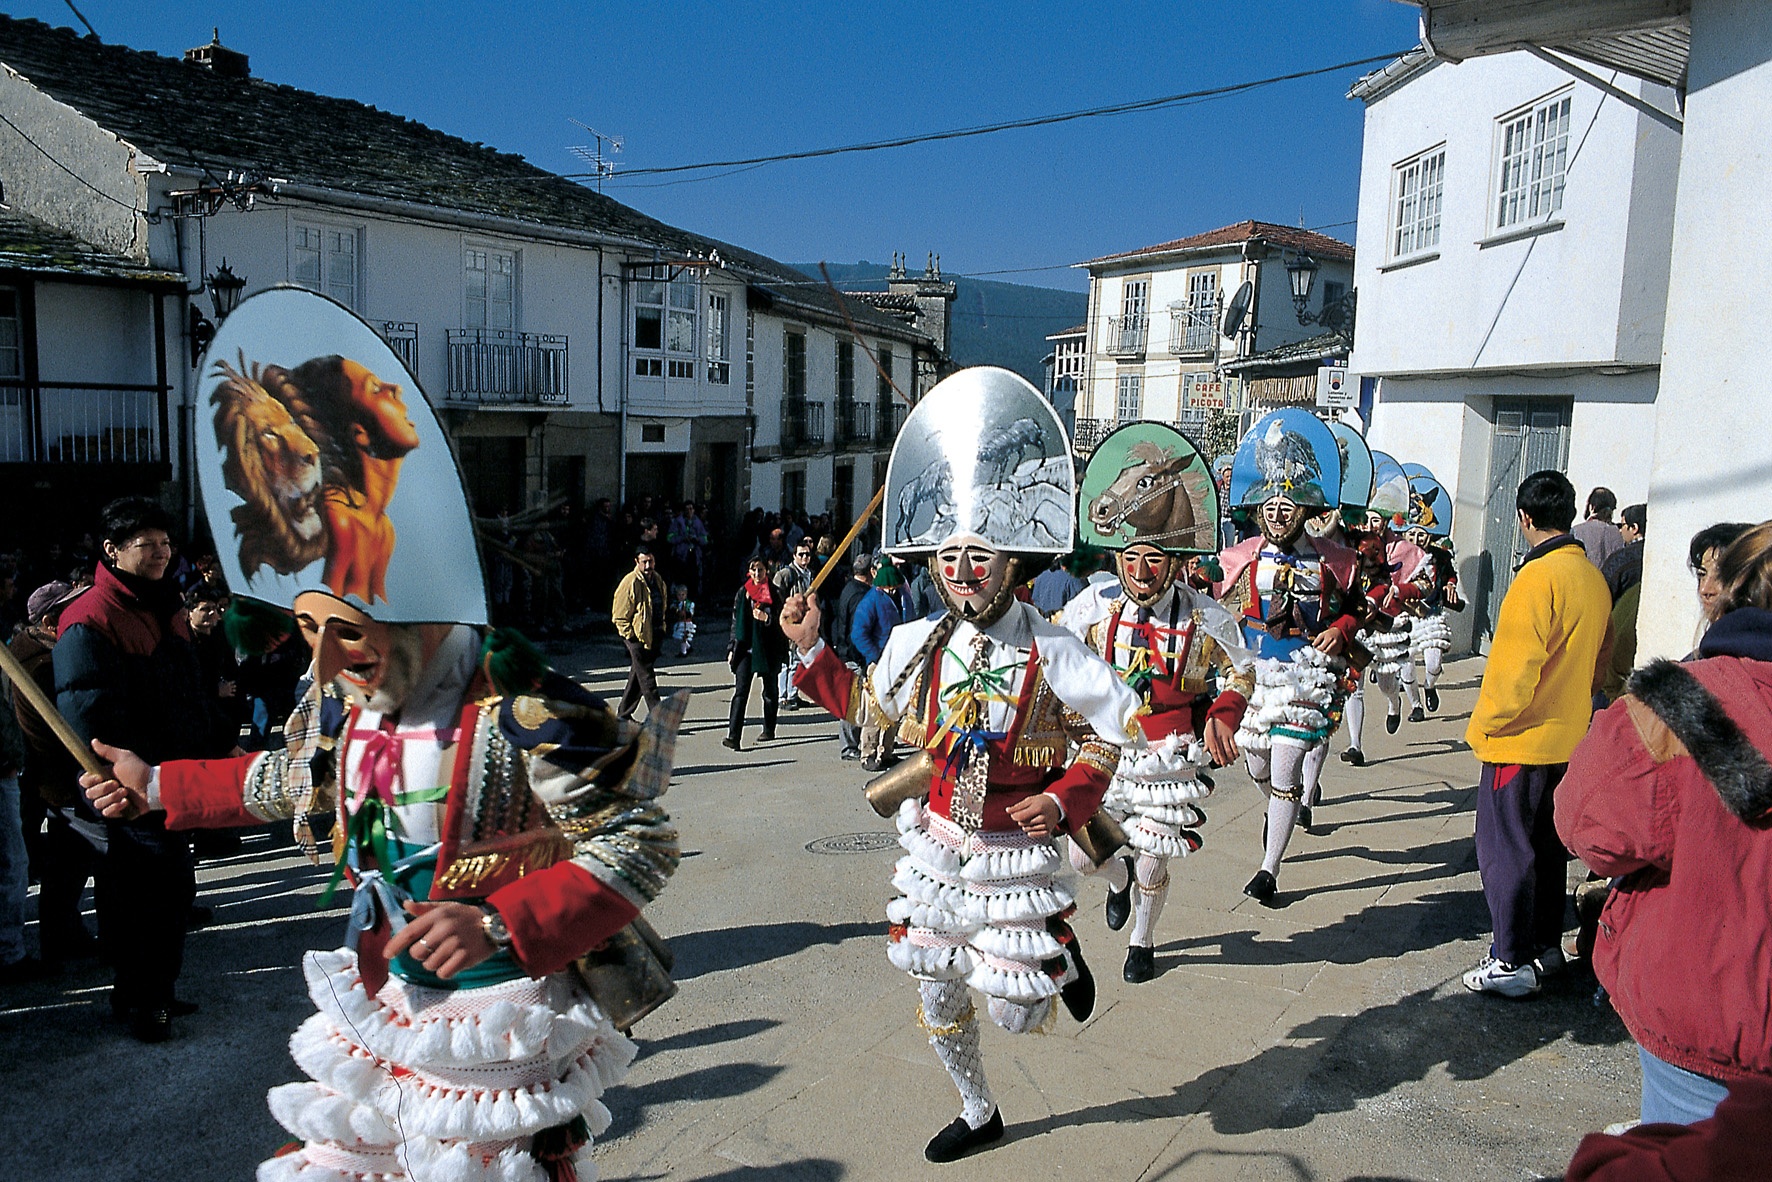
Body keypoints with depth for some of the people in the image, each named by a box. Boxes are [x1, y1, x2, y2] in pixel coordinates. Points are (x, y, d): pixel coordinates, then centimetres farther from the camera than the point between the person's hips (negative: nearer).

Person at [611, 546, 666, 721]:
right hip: (638, 636, -8)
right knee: (647, 680, -7)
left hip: (654, 636, 8)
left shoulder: (657, 580, 11)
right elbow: (620, 615, -11)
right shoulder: (631, 583, -13)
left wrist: (661, 632, 17)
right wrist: (631, 637, -14)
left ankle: (623, 714, 26)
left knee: (637, 677, 15)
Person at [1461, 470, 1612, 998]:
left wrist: (1482, 727, -9)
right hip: (1569, 737, 8)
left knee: (1505, 849, 1)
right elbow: (1599, 659, 14)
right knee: (1547, 844, 19)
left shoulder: (1538, 577, -21)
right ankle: (1547, 946, 29)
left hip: (1521, 739, -8)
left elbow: (1514, 666, -22)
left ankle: (1514, 962, 7)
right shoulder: (1593, 578, 5)